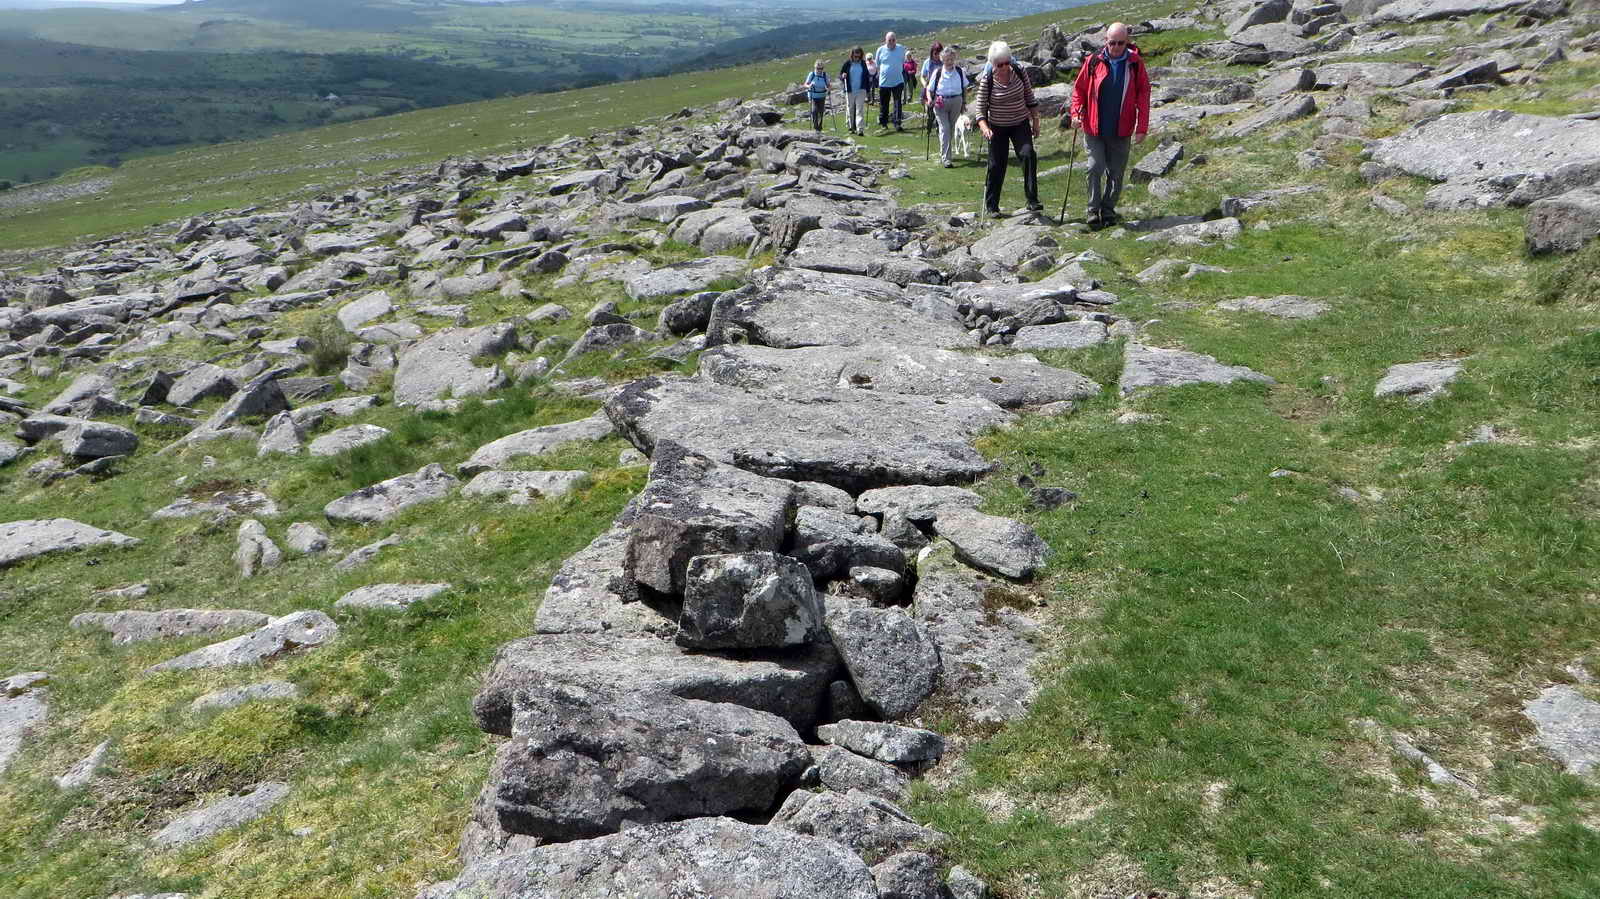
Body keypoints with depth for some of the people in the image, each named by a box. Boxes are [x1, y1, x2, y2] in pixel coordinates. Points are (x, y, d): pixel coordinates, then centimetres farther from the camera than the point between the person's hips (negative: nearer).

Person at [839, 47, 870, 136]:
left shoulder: (863, 63, 6)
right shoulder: (847, 63, 1)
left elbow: (866, 76, 13)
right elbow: (840, 75, 6)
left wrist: (868, 91, 10)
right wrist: (842, 76, -19)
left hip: (861, 90, 0)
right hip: (850, 91, 0)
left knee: (860, 110, -9)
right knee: (850, 110, 7)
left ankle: (860, 129, -15)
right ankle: (852, 128, 20)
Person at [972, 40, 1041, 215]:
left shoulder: (1019, 74, -6)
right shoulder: (987, 81, -14)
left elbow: (1030, 99, 5)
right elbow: (979, 108, -14)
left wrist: (1035, 121, 6)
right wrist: (984, 128, -31)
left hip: (1020, 125, 1)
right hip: (997, 128, -1)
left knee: (1028, 155, -19)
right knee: (996, 165, 1)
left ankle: (1032, 200, -19)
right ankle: (991, 205, 17)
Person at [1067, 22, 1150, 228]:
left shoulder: (1135, 64, -1)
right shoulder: (1093, 61, -2)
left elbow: (1143, 95, 1)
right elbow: (1079, 88, 7)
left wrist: (1142, 127, -5)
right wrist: (1075, 112, -9)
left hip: (1121, 131, 1)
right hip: (1094, 129, -1)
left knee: (1116, 172, 7)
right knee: (1095, 168, -9)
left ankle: (1108, 210, 20)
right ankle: (1093, 211, 1)